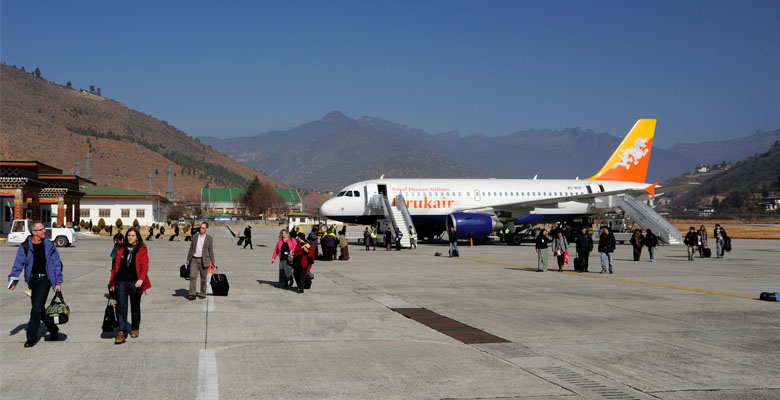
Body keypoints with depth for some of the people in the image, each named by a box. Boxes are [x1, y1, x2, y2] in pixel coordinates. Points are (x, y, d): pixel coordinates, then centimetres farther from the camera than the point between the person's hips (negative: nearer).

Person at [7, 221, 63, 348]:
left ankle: (31, 337, -7)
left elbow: (57, 265, 4)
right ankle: (53, 330, 30)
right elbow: (18, 264, -4)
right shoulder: (25, 247, -1)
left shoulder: (49, 246, -1)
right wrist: (13, 279, -17)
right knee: (39, 308, 10)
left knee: (37, 308, -12)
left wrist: (58, 283, 0)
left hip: (45, 279, -2)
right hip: (32, 280, 3)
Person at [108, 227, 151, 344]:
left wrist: (141, 279, -25)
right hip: (121, 282, 2)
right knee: (121, 307, -9)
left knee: (135, 306, 14)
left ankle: (135, 328, 33)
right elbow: (116, 266, 14)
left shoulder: (142, 250, 0)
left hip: (135, 283, -2)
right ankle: (122, 333, -13)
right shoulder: (121, 250, 10)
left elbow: (145, 265, -10)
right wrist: (112, 282, 14)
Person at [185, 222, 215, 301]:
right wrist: (188, 259, 11)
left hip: (203, 260, -1)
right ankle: (192, 295, -11)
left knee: (203, 278, 5)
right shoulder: (194, 236, 6)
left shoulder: (209, 238, -1)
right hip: (194, 259, 2)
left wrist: (213, 262, -2)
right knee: (192, 276, -11)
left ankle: (202, 294, 18)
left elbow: (210, 251, 2)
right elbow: (191, 248, 12)